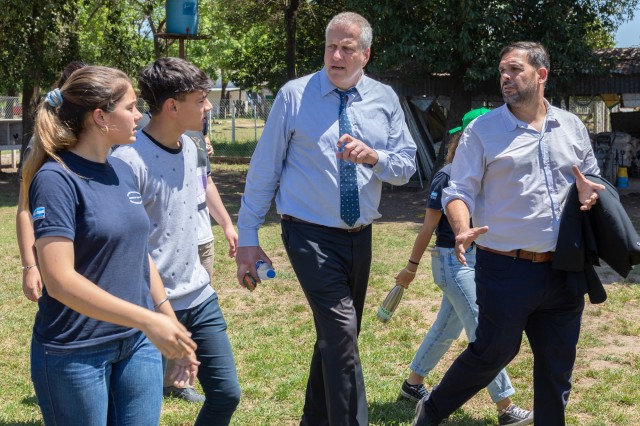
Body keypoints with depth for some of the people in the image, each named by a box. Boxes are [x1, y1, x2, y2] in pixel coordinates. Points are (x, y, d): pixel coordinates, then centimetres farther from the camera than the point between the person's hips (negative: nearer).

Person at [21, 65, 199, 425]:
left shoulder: (122, 172, 6)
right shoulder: (56, 179, -16)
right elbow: (60, 280, -23)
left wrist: (171, 325, 15)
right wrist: (149, 320, -25)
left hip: (137, 346, 7)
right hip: (76, 352, -6)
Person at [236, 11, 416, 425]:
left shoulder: (384, 99, 2)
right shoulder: (294, 95, -8)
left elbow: (406, 166, 3)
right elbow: (264, 169, -5)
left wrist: (372, 156, -19)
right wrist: (248, 237, -6)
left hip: (360, 236, 5)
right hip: (311, 235, -5)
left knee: (336, 335, 16)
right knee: (341, 333, -18)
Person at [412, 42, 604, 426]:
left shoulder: (572, 127, 10)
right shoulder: (483, 130, -1)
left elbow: (592, 178, 21)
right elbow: (460, 190, -4)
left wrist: (590, 193, -3)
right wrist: (463, 230, -24)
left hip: (563, 271, 4)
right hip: (506, 269, -4)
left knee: (557, 366, 11)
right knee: (492, 353, 1)